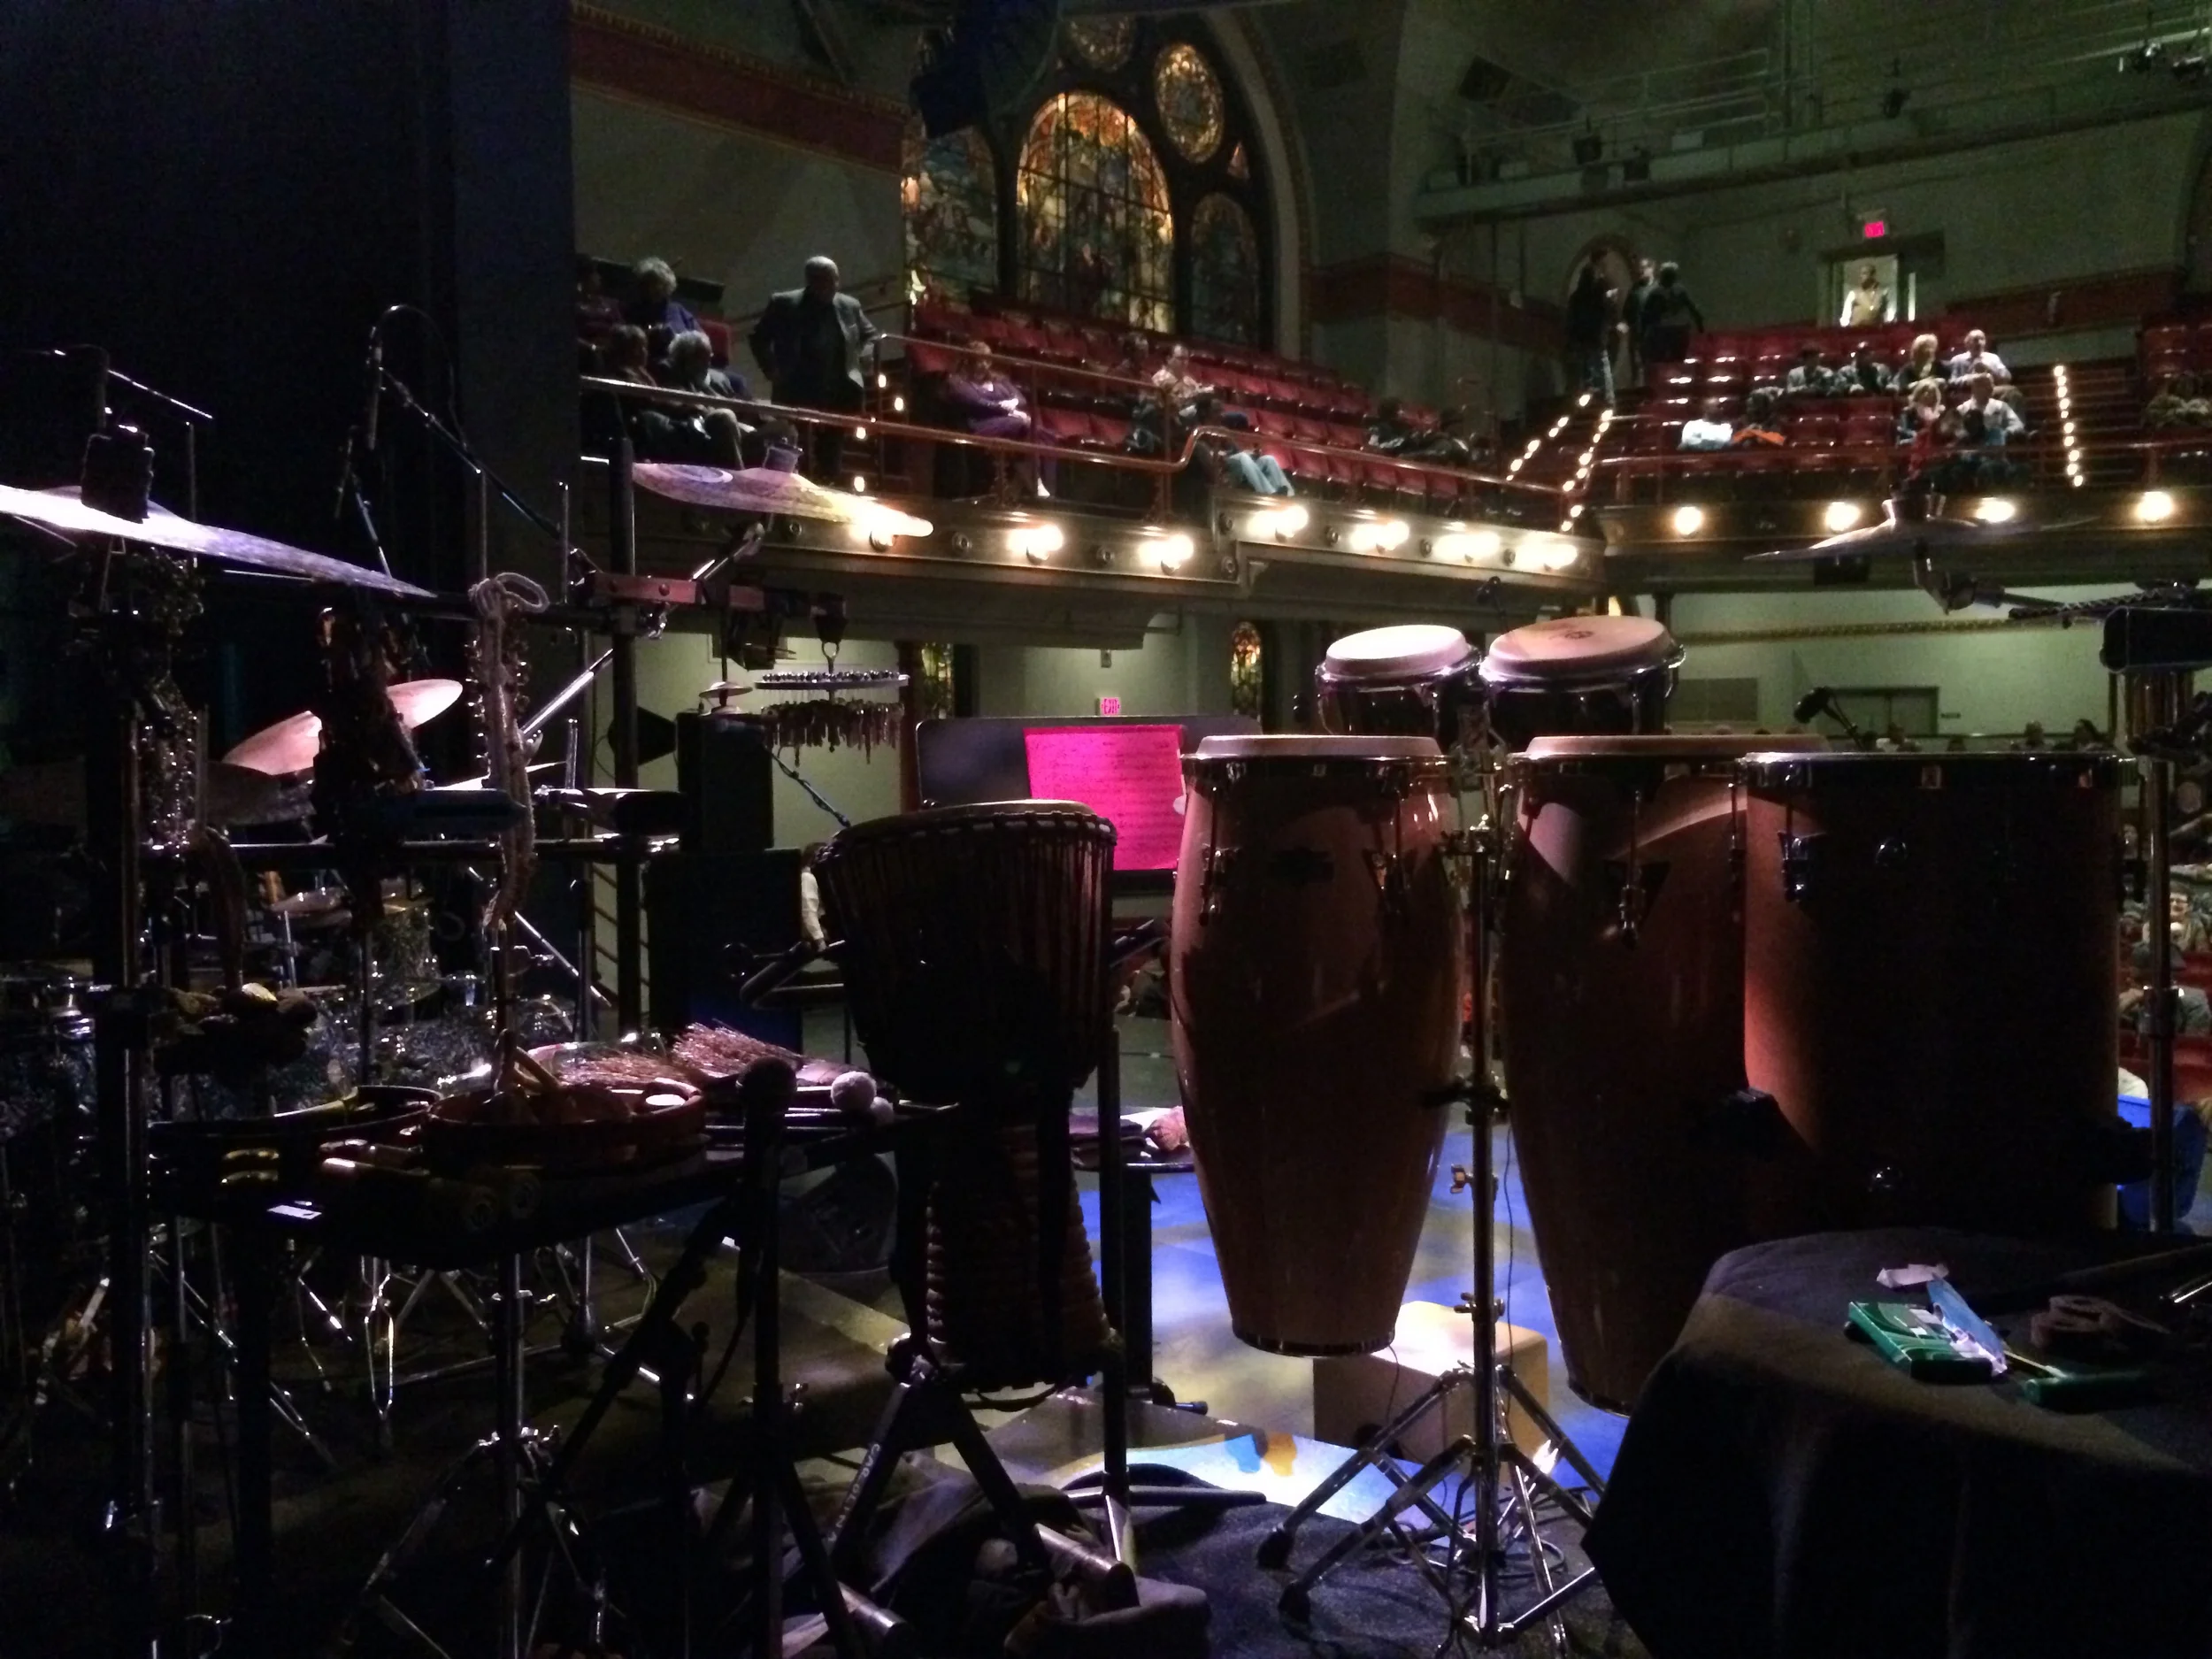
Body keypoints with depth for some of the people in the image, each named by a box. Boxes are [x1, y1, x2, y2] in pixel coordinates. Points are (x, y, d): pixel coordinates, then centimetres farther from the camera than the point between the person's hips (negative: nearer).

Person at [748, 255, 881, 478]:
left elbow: (871, 336, 21)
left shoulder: (850, 306, 10)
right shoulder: (783, 304, 2)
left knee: (830, 462, 4)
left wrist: (863, 359, 2)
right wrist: (772, 370, -3)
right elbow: (759, 338, 9)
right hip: (797, 395, -3)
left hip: (838, 397, 3)